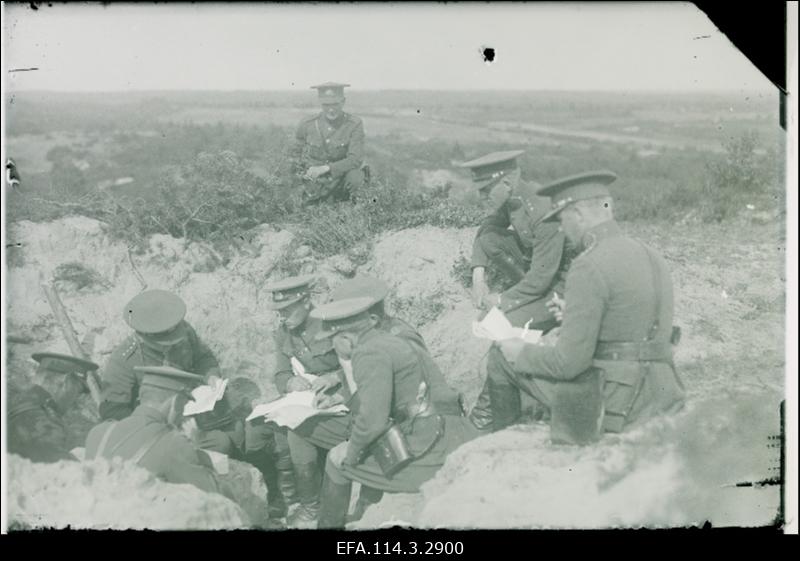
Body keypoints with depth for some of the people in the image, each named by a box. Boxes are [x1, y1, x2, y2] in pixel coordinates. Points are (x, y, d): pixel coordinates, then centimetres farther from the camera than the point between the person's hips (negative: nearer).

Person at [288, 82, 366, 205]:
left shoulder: (355, 124, -17)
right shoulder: (307, 124, -9)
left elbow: (356, 159, -25)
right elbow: (295, 153, 7)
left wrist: (325, 168, -34)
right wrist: (301, 172, -11)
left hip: (340, 175, -2)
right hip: (314, 181, 2)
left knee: (355, 177, -32)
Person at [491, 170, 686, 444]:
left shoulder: (590, 266, -18)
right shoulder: (653, 258, 8)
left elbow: (570, 361, -20)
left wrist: (522, 353, -2)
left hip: (610, 409, -8)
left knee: (500, 358, 6)